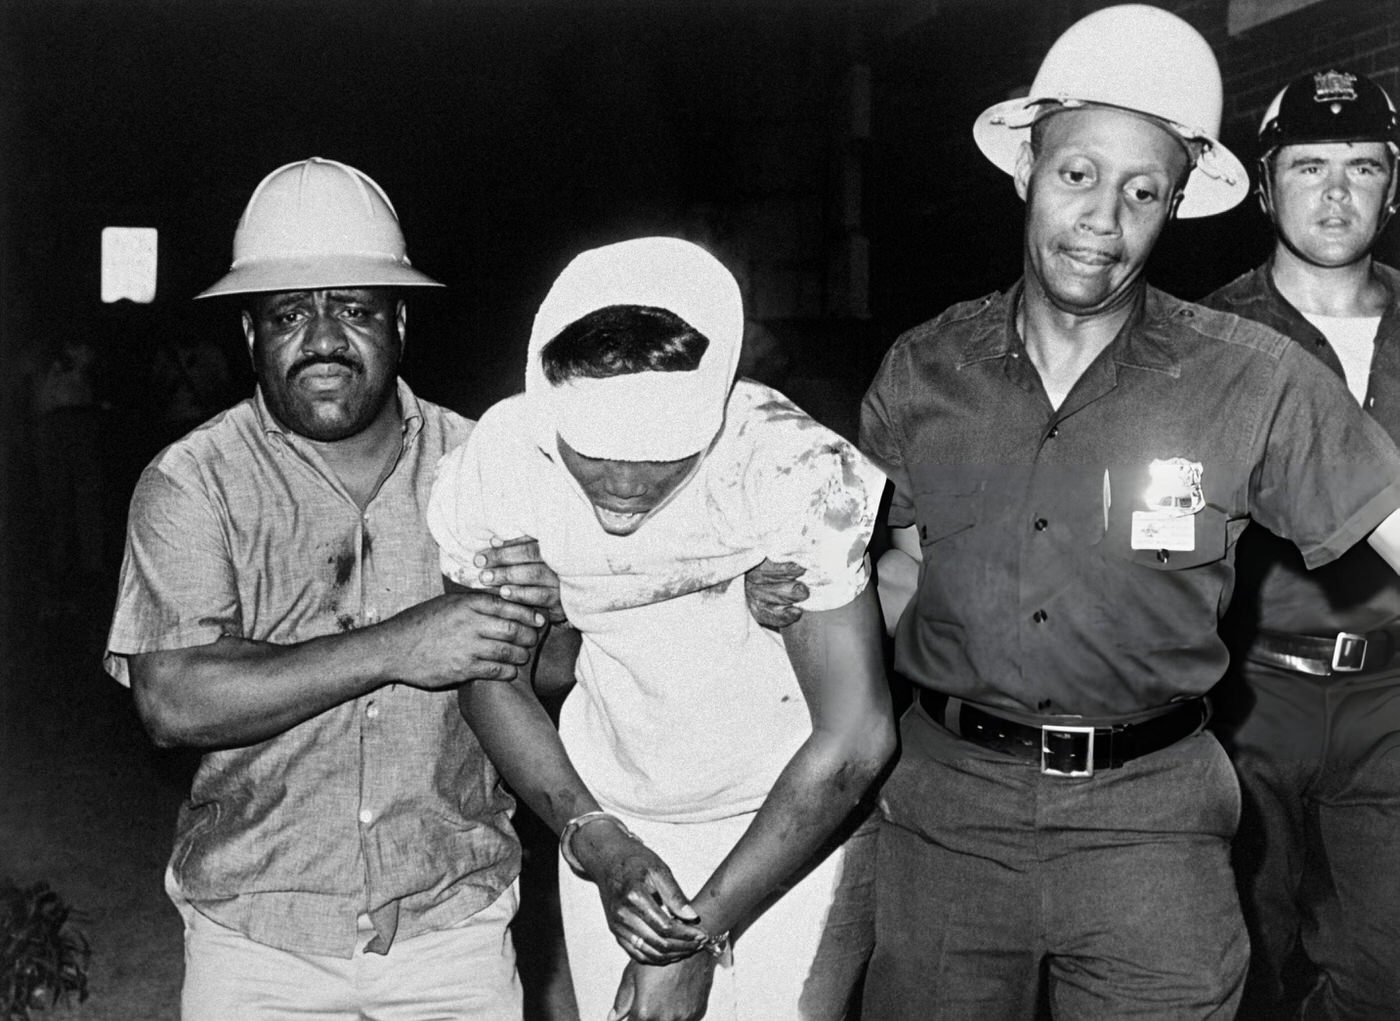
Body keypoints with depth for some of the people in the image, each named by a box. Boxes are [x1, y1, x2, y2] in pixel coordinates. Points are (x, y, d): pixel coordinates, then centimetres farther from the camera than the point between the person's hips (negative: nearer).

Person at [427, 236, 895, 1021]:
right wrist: (597, 844, -16)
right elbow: (492, 682, -4)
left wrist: (701, 933, -19)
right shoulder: (497, 464, -19)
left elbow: (854, 735, -23)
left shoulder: (794, 466, -29)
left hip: (797, 818, -2)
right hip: (610, 818, 3)